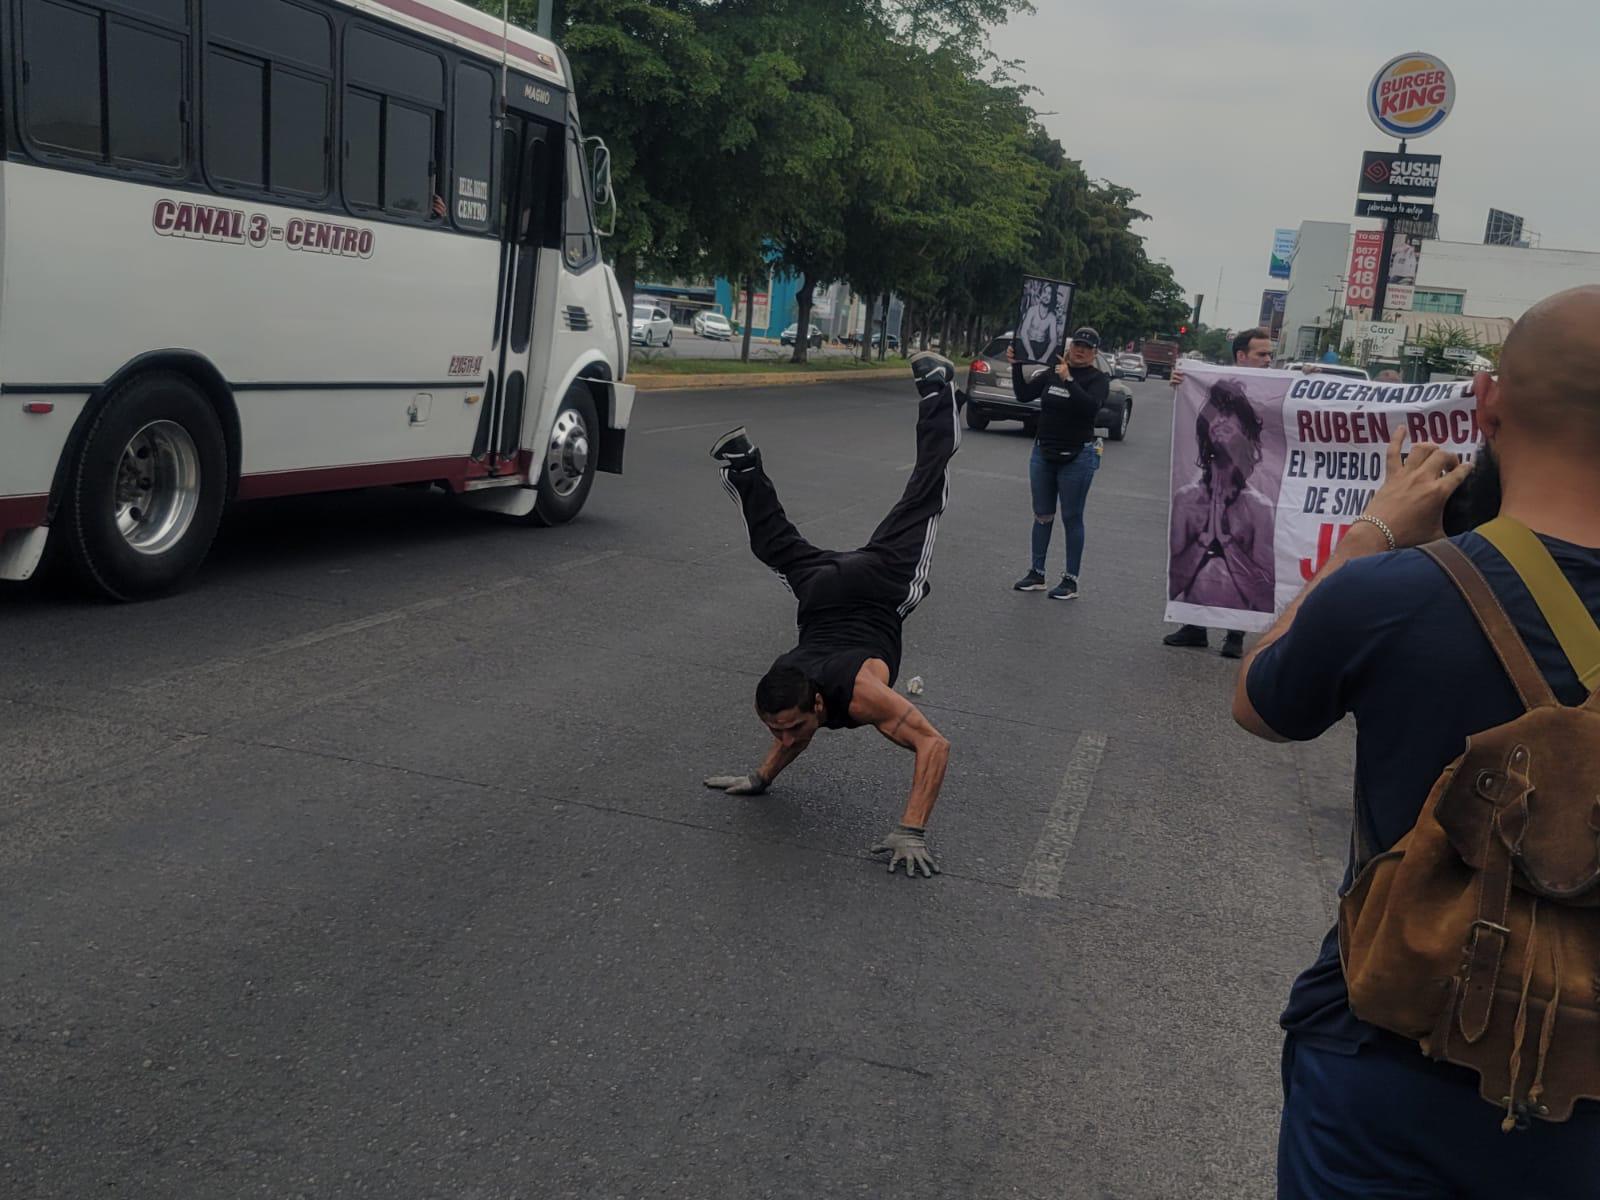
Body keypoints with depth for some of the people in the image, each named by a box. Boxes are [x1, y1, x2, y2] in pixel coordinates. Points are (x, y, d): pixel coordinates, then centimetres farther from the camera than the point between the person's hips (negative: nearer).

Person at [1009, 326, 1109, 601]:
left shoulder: (1097, 378, -5)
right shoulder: (1052, 371, 8)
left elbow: (1091, 407, -23)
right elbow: (1024, 394, 9)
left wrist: (1068, 380, -28)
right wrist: (1016, 366, -2)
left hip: (1076, 457, -5)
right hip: (1043, 453, 5)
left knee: (1072, 518, 0)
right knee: (1042, 516, 10)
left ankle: (1071, 581, 6)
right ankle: (1036, 573, 19)